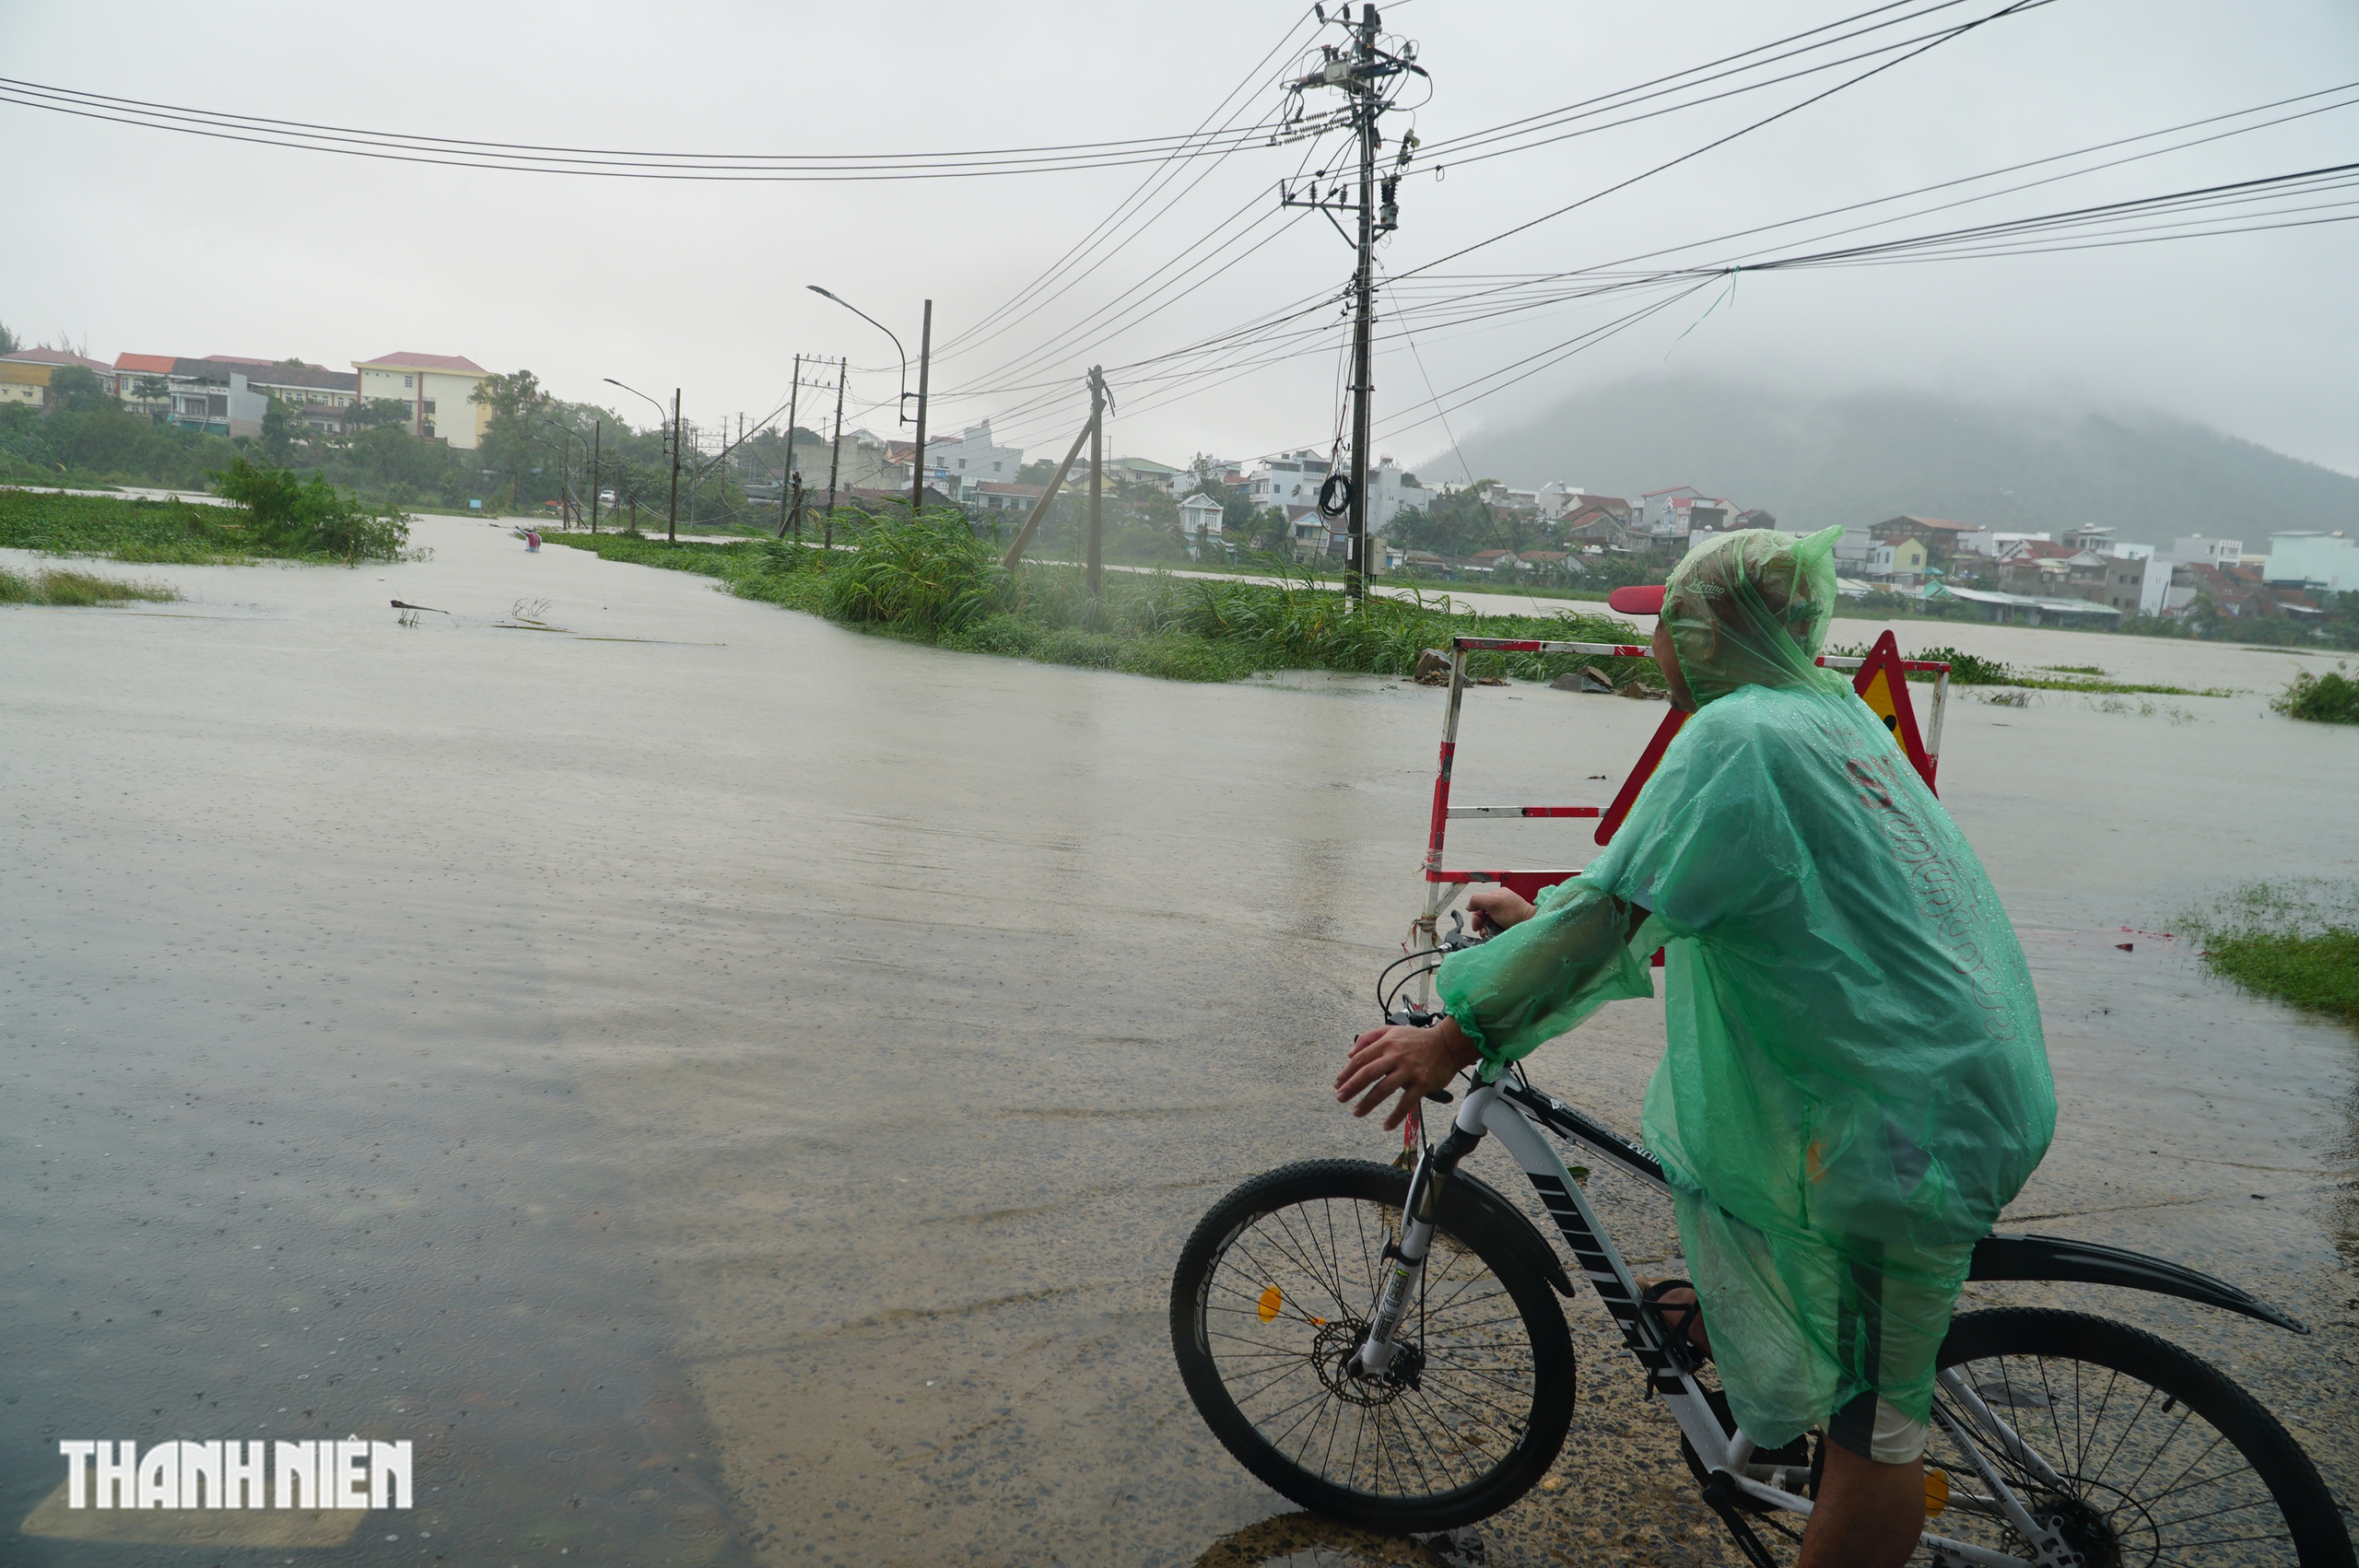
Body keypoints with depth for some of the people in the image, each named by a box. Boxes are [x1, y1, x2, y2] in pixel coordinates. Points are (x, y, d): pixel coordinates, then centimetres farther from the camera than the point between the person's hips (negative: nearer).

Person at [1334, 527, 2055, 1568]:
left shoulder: (1736, 732, -16)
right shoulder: (1838, 714, 12)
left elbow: (1616, 912, -23)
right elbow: (1679, 880, 20)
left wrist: (1453, 1036, -19)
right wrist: (1545, 916, 21)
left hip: (1907, 1124, -10)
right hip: (1980, 1079, 10)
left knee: (1873, 1420, 1)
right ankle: (1728, 1313, 46)